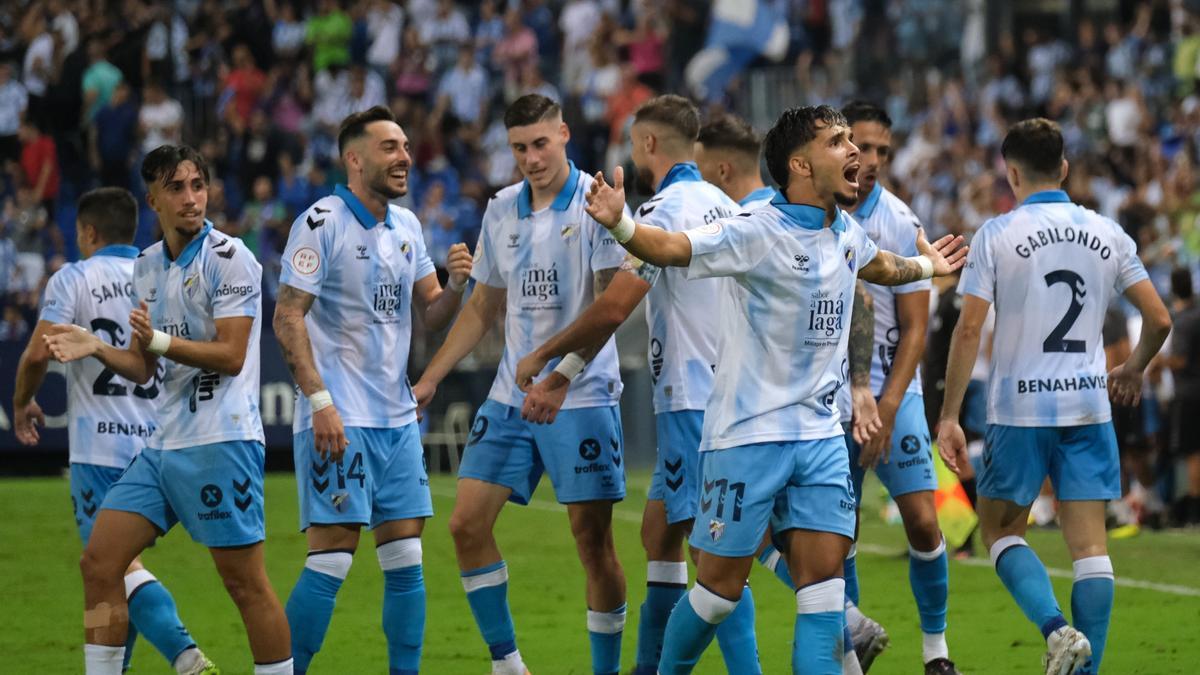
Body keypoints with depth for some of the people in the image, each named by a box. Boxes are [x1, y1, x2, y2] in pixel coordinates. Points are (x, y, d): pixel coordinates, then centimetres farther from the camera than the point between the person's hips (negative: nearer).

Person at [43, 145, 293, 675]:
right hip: (163, 445, 8)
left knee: (244, 581, -6)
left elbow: (231, 355, -14)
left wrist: (159, 340, -23)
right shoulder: (147, 265, 14)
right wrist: (96, 348, -1)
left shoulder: (228, 258, -7)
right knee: (99, 562, 1)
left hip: (220, 442, -7)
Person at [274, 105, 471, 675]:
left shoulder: (406, 226, 12)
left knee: (406, 560, 5)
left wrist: (455, 285, -5)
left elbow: (431, 314, 17)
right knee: (331, 560, -10)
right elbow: (287, 317, -13)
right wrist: (320, 401, -19)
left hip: (397, 417, 7)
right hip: (338, 419, -7)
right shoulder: (322, 222, -10)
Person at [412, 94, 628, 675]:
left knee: (592, 539, -5)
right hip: (509, 398, 6)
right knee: (467, 524, 0)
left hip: (582, 398, -6)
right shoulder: (501, 210, 10)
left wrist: (559, 367, -26)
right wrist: (428, 380, 16)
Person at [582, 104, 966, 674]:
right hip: (748, 432, -6)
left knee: (824, 574, -3)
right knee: (722, 584, 0)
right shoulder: (757, 233, -15)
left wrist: (927, 266, 52)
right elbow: (672, 247, -28)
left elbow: (881, 267, 33)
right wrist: (620, 225, -48)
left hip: (819, 433, 6)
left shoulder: (845, 233, 9)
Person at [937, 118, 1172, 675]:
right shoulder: (1107, 234, 5)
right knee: (1090, 547, 4)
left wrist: (949, 415, -6)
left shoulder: (997, 235, -6)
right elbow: (1158, 319, 7)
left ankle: (1056, 629, -11)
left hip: (1020, 409, -3)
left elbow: (969, 328, -10)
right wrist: (1133, 369, 27)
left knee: (1001, 531, 11)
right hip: (1088, 406, 3)